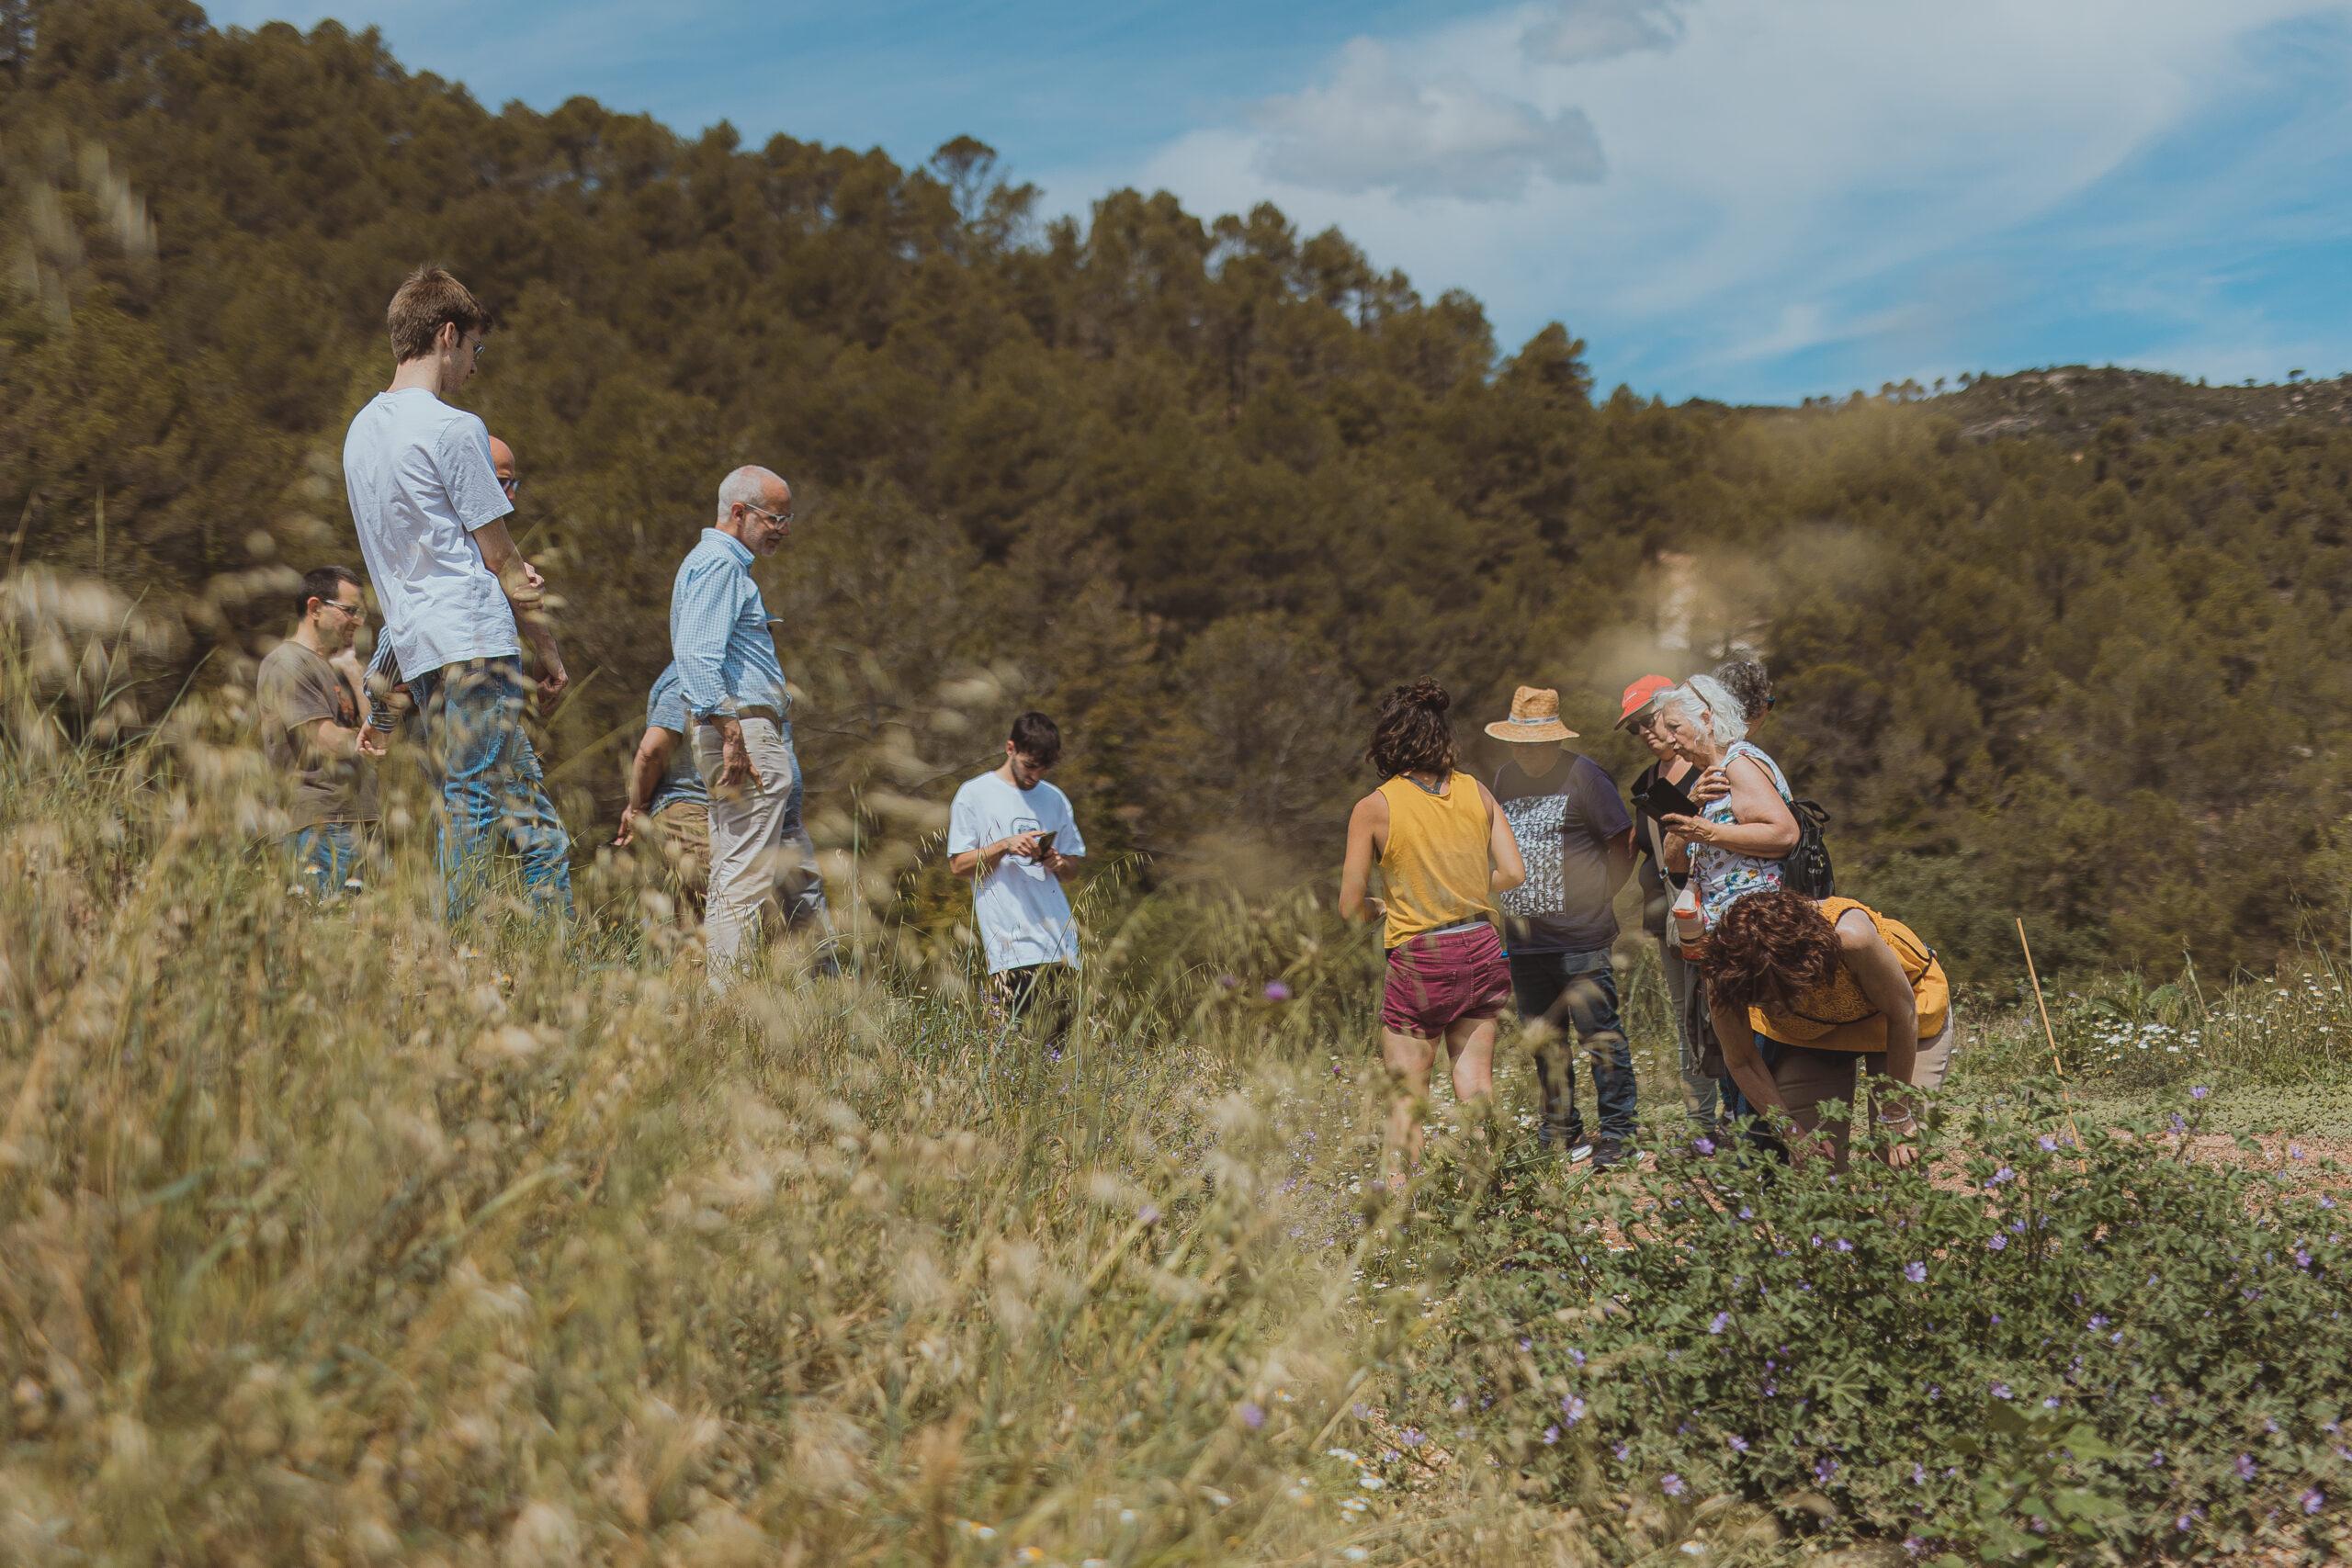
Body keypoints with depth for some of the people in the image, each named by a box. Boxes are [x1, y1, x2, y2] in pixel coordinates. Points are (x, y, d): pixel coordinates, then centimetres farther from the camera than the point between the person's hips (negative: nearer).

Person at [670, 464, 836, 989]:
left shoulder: (729, 565, 23)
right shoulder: (718, 563, -10)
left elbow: (702, 656, 29)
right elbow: (696, 655, -22)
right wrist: (731, 734, -26)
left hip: (764, 738, 11)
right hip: (745, 732, -11)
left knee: (798, 871, 12)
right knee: (745, 874, -11)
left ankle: (832, 979, 16)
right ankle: (721, 993, -11)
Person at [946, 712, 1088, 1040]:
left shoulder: (1055, 799, 18)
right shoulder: (974, 794, 4)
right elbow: (959, 864, 2)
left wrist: (1059, 864, -2)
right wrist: (1004, 845, -13)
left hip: (1058, 938, 4)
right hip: (1009, 938, -4)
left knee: (1058, 1038, -1)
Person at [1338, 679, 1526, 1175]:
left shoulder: (1374, 808, -9)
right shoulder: (1476, 791, 2)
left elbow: (1351, 906, -6)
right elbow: (1514, 873, 2)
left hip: (1420, 961, -4)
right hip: (1482, 949, 4)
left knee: (1406, 1097, 4)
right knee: (1476, 1091, 11)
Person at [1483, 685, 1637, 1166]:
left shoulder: (1584, 775, -7)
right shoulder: (1505, 778, 13)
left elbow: (1622, 843, -4)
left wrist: (1596, 898, -1)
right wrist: (1516, 901, 14)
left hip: (1579, 940, -6)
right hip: (1524, 940, 7)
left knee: (1600, 1036, -3)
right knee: (1545, 1043, 14)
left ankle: (1616, 1135, 5)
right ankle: (1560, 1135, 25)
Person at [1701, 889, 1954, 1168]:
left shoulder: (1851, 938, -43)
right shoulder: (1726, 974, -33)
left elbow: (1902, 1015, -24)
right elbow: (1741, 1062, -15)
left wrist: (1896, 1117, -15)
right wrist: (1796, 1138, -17)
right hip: (1808, 1034, 2)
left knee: (1901, 1161, -10)